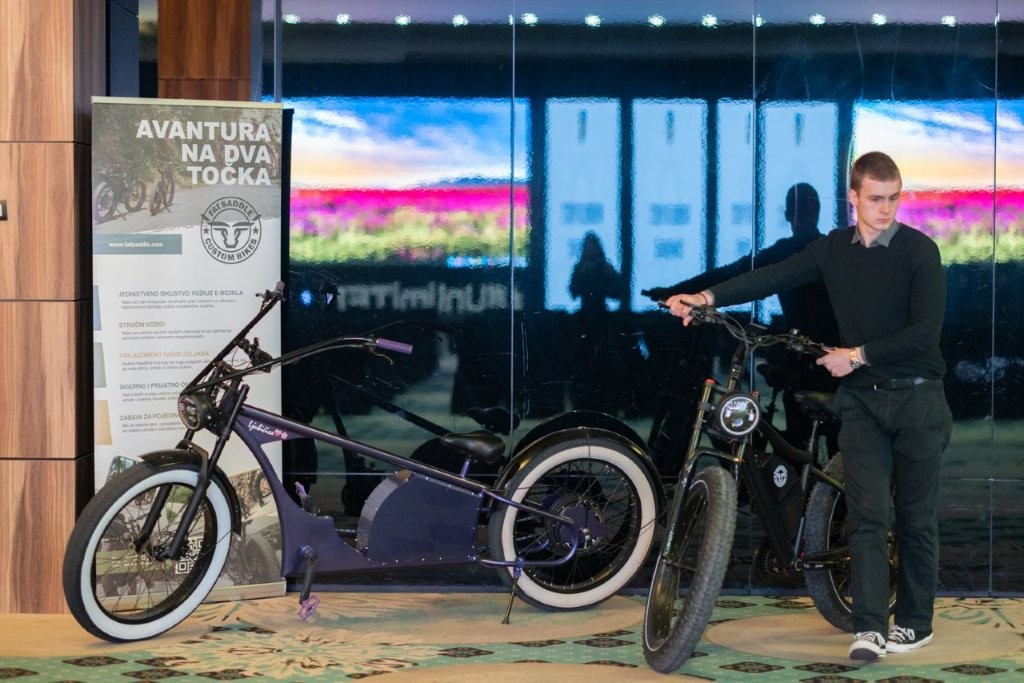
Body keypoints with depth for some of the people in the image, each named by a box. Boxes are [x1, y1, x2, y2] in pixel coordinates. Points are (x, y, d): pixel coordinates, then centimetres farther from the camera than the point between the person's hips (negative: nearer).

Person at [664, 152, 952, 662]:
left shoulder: (919, 250, -7)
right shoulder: (834, 249, 5)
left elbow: (925, 330, -13)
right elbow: (772, 277, -4)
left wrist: (857, 356, -14)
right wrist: (706, 297, -16)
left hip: (917, 396, -2)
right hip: (861, 396, 3)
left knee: (915, 517, 6)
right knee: (867, 513, -7)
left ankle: (914, 623, 18)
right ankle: (869, 628, -10)